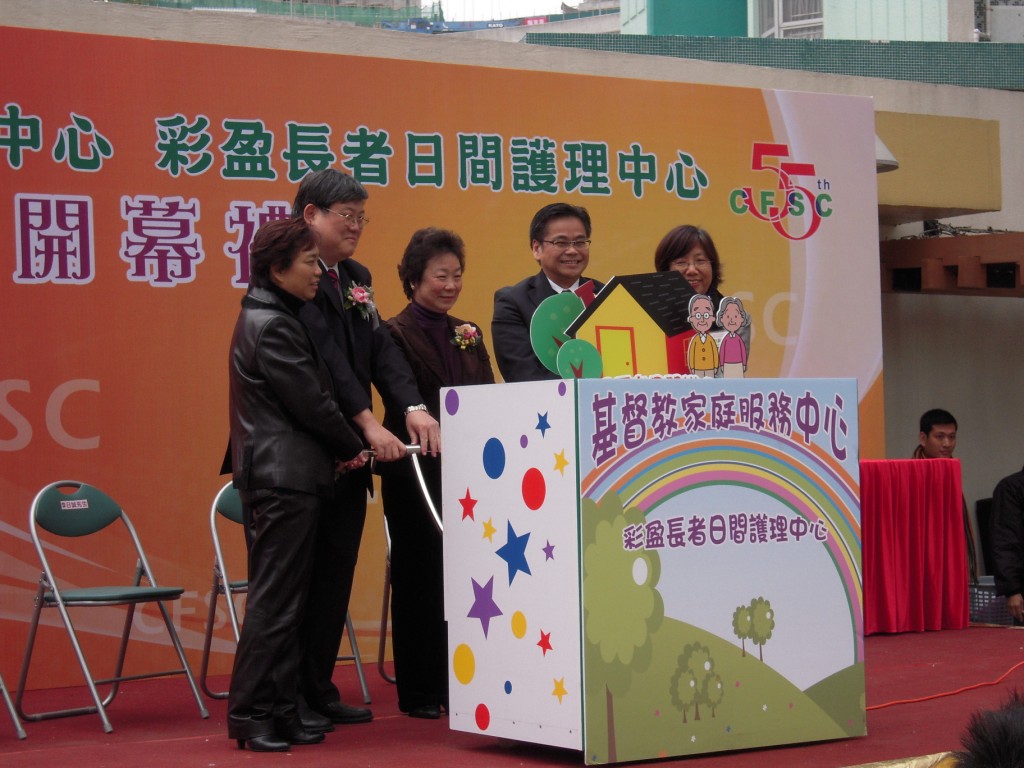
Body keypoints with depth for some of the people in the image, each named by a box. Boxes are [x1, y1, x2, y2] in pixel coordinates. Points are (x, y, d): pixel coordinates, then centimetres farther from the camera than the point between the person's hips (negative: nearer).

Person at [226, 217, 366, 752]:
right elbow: (313, 404, -14)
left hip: (279, 478, 10)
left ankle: (280, 712, 15)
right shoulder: (273, 327, -16)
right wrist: (352, 450, -1)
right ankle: (251, 715, -1)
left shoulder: (265, 317, 16)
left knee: (281, 601, 11)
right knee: (274, 602, -6)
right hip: (287, 478, -10)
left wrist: (340, 449, 10)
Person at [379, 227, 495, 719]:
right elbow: (403, 406, -14)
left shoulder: (468, 336, 14)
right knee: (420, 577, 2)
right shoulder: (397, 334, -5)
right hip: (417, 472, -5)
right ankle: (418, 691, 9)